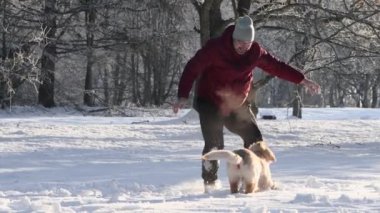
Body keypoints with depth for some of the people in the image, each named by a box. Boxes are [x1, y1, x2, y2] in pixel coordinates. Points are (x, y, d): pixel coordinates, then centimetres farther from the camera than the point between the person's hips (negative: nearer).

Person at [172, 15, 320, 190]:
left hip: (237, 105, 5)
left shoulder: (255, 52, -7)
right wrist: (183, 96, -27)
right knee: (214, 145, -13)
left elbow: (277, 66, 5)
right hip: (210, 104, -5)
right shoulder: (215, 48, -21)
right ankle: (210, 183, 1)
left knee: (255, 140, 4)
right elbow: (192, 68, -19)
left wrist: (302, 80, 3)